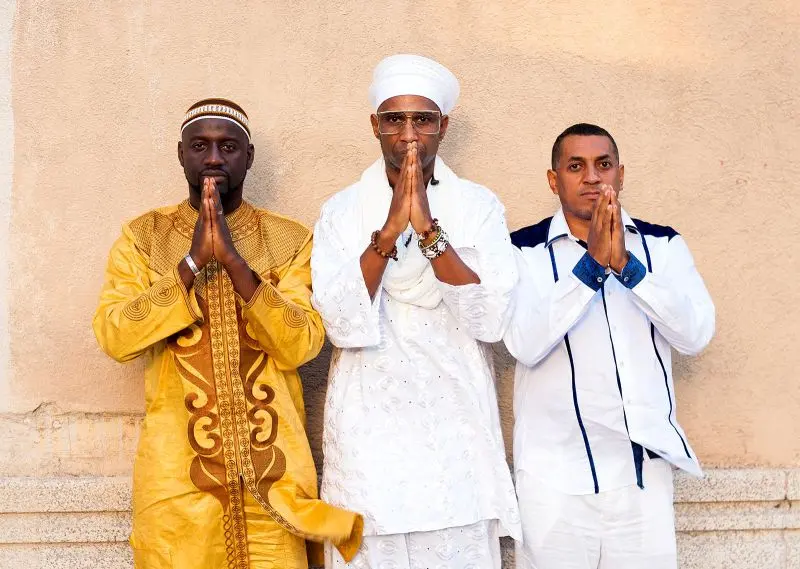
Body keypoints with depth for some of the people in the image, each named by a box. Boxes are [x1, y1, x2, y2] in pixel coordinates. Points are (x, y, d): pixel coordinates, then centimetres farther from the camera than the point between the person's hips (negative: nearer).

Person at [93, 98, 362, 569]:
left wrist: (234, 260, -18)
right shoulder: (143, 237, 4)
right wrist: (192, 261, -17)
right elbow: (114, 337, -8)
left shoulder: (289, 239, 2)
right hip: (175, 469, 0)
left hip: (270, 467, 0)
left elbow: (301, 345, -9)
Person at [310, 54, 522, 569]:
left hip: (456, 431, 0)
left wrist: (428, 228, -19)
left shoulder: (479, 207, 2)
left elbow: (492, 320, -11)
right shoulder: (342, 211, 2)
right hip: (369, 431, 0)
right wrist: (388, 231, -20)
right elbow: (343, 323, -10)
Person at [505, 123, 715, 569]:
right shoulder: (524, 250, -2)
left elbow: (696, 334, -7)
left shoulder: (662, 245, 5)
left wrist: (625, 265, -17)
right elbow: (525, 344, -16)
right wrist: (592, 263, -21)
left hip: (644, 468, 2)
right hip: (556, 474, -2)